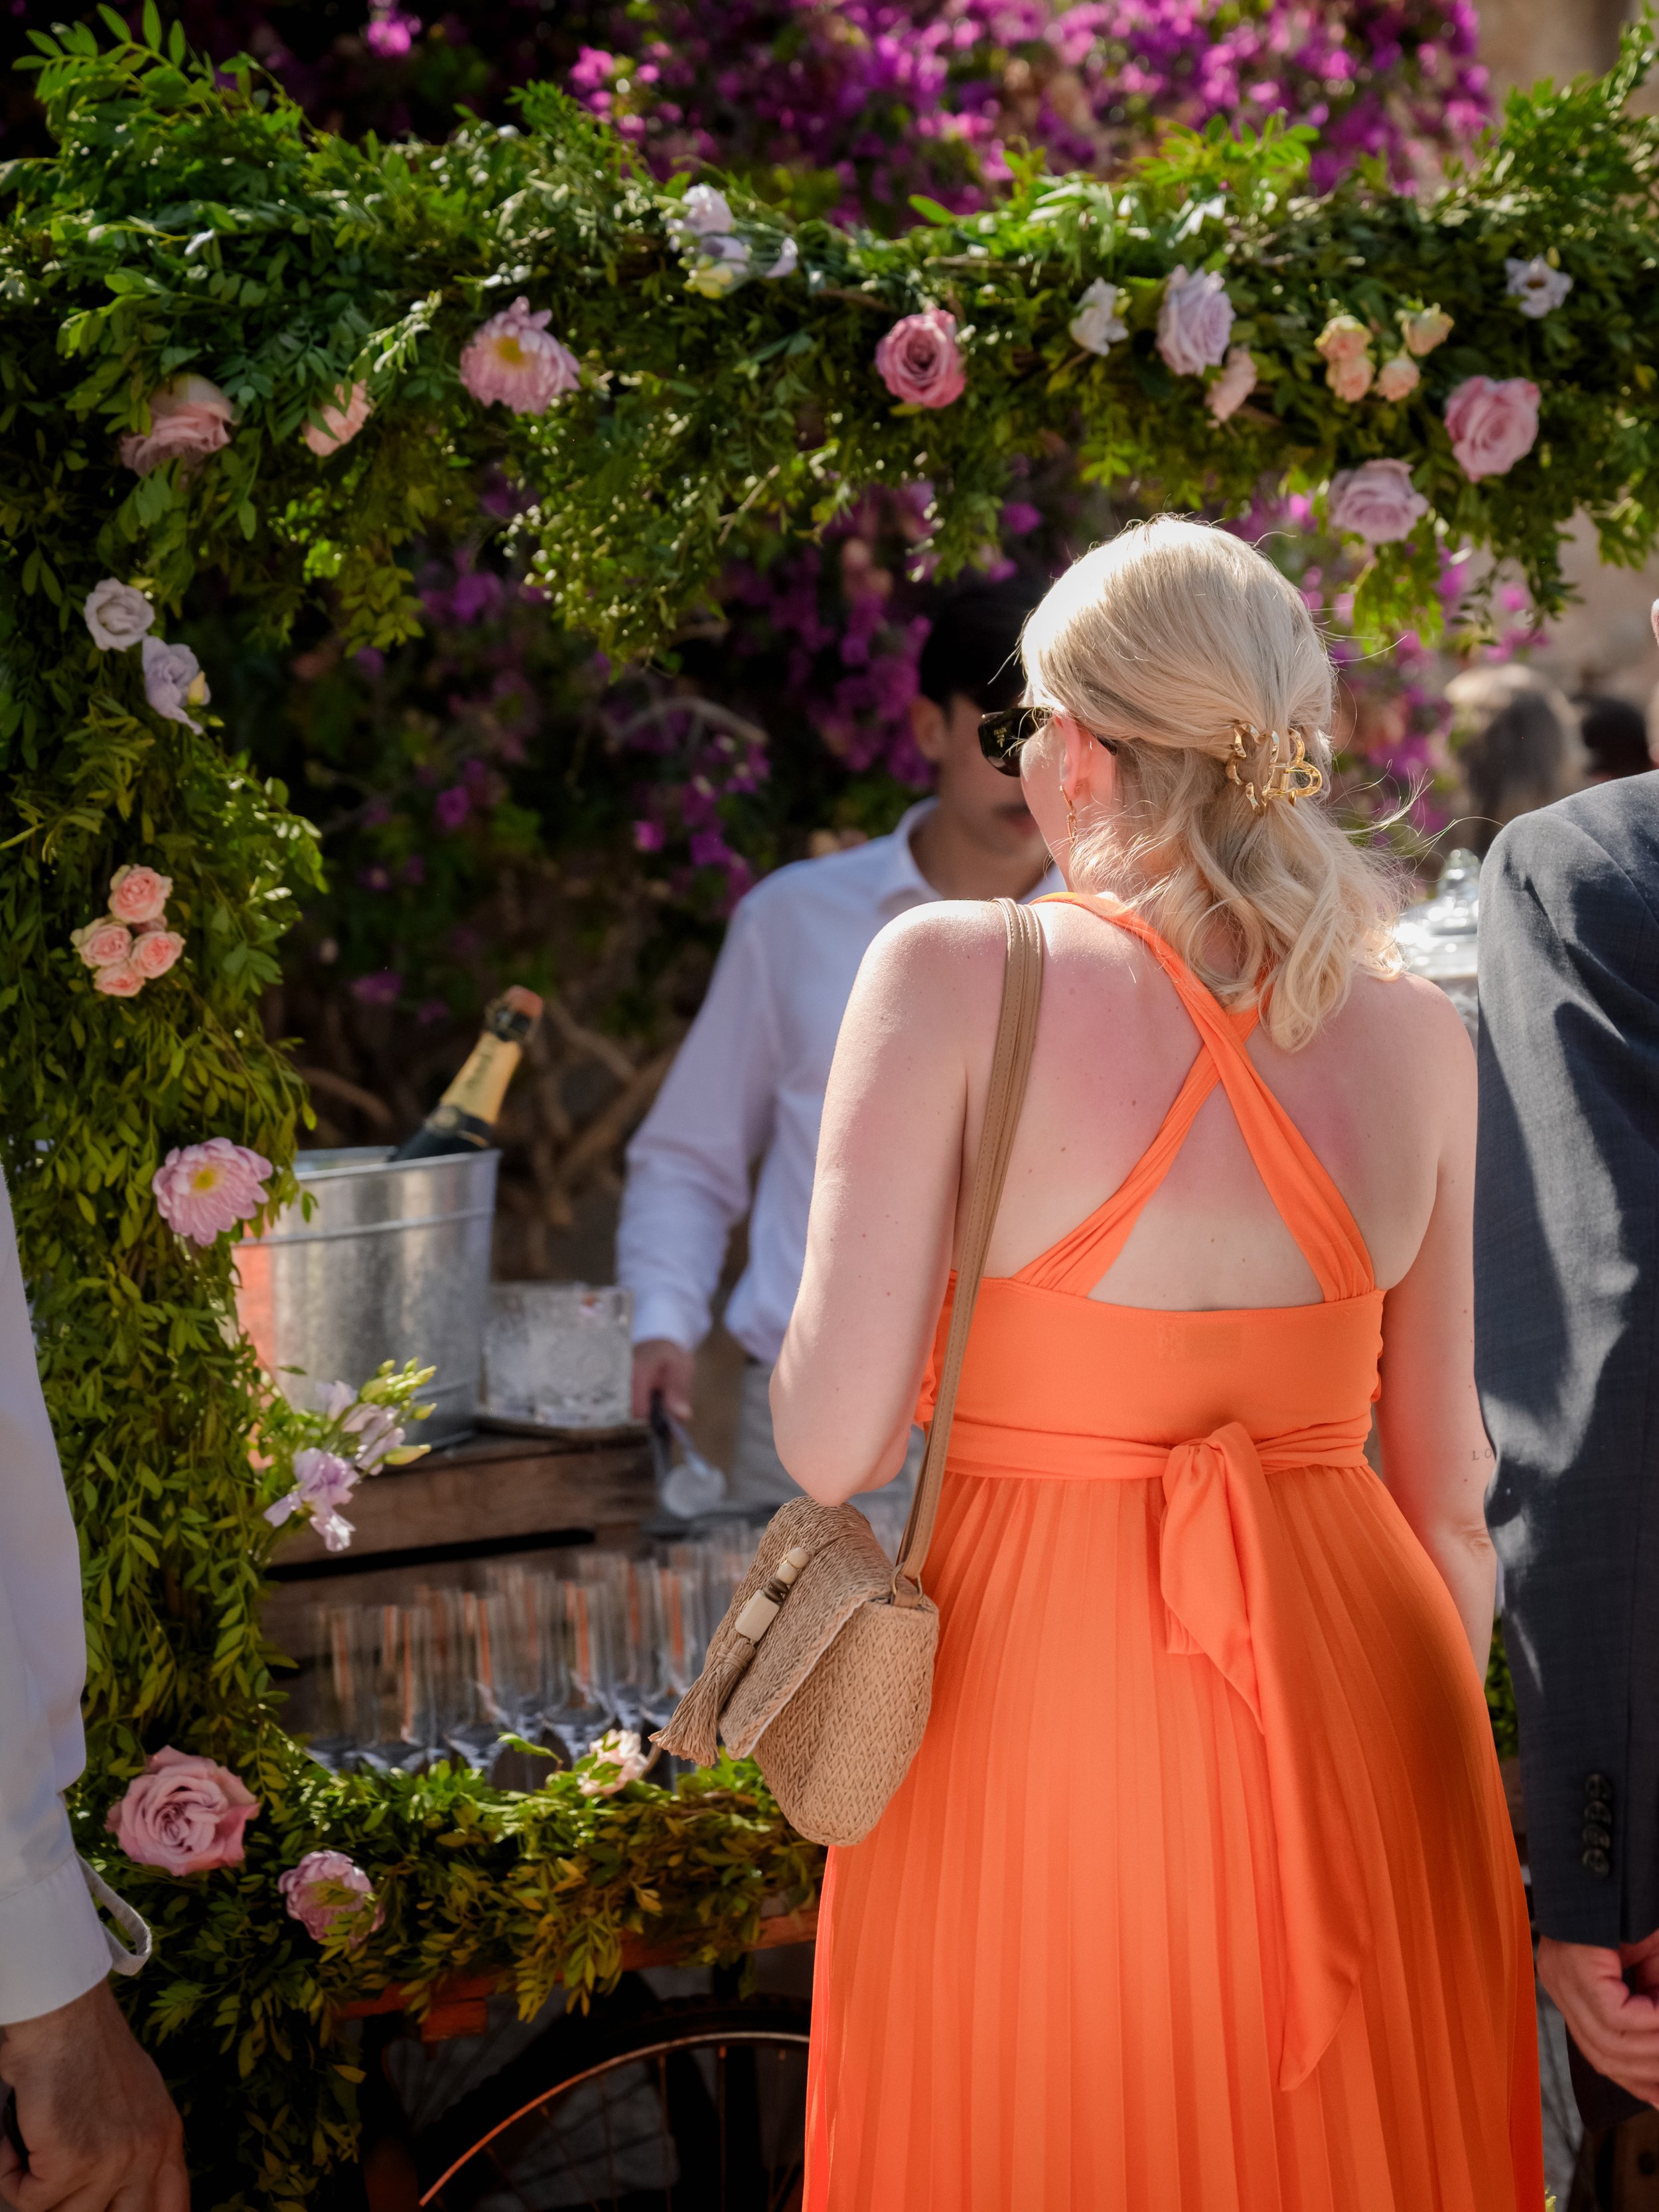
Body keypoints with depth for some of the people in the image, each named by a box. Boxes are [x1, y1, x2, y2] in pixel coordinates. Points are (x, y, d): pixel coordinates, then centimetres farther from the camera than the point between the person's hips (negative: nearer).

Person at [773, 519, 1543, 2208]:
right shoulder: (1418, 1037, 1)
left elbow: (833, 1442, -12)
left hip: (1037, 1701, -3)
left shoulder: (959, 975, -10)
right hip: (1357, 1693, 4)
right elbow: (1447, 1490, 7)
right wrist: (1440, 1764, 20)